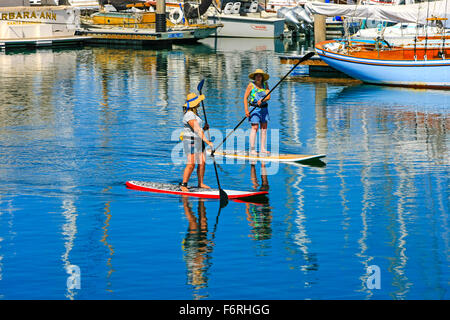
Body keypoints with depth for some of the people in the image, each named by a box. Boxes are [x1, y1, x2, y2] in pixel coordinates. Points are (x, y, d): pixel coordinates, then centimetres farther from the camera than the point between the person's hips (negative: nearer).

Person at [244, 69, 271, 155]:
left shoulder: (265, 85, 5)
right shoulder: (251, 85, -5)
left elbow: (268, 96, -4)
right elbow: (245, 98, -6)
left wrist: (262, 100, -25)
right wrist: (246, 110, -14)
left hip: (264, 108, 5)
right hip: (254, 108, -5)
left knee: (264, 128, 5)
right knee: (255, 128, -12)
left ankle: (262, 149, 11)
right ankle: (252, 149, -11)